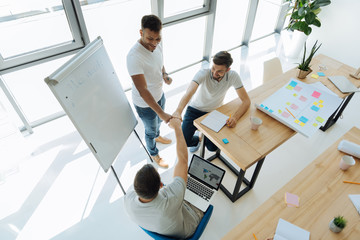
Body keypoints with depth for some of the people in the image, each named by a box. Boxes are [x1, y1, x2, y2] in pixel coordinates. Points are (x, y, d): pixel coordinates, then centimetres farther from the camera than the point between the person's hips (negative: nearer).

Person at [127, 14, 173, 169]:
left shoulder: (157, 45, -11)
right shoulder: (134, 57, -37)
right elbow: (143, 91, -38)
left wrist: (164, 75, -11)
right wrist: (162, 113, -41)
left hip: (159, 95, 7)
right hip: (145, 104, -7)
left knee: (158, 121, 33)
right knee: (150, 130, 19)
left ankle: (157, 136, 67)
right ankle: (154, 154, 48)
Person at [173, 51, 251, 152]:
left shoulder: (233, 76, -21)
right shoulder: (203, 73, -28)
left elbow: (246, 101, -18)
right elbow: (188, 93, -43)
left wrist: (235, 117, -38)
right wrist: (178, 111, -63)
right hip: (195, 110, -1)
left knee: (212, 147, -11)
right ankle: (197, 139, 25)